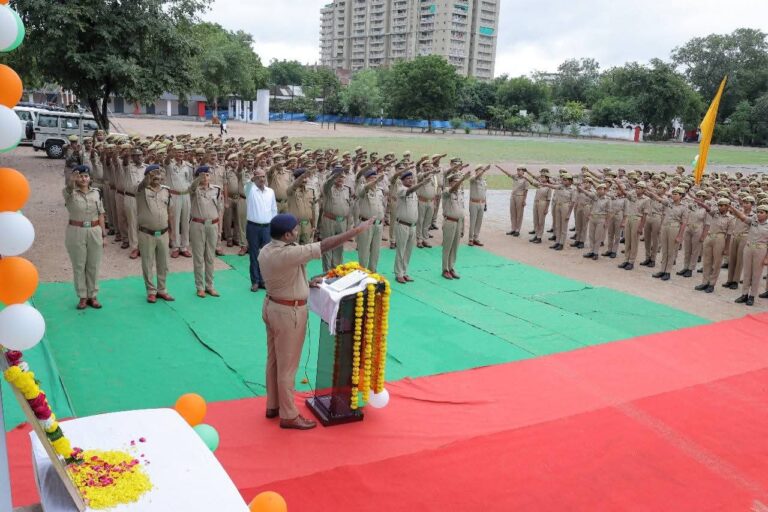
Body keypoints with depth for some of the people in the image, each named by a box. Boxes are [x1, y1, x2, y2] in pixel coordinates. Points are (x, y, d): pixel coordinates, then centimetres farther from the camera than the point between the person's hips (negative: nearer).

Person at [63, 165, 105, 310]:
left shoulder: (96, 193, 4)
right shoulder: (70, 193, -6)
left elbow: (101, 215, 7)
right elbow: (69, 187, -31)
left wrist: (103, 235, 3)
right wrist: (71, 180, -55)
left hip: (94, 232, 2)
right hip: (76, 233, -2)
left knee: (94, 266, 8)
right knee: (79, 266, 6)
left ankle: (93, 296, 20)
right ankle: (82, 297, 16)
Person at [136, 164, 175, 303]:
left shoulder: (166, 190, 5)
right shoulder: (142, 190, -6)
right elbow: (144, 183, -33)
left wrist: (172, 230, 11)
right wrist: (151, 174, -43)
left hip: (163, 234, 4)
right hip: (146, 234, -4)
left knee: (163, 264, 13)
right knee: (147, 265, 7)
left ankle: (162, 290, 27)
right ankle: (151, 291, 20)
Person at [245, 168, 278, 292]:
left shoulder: (271, 191, 8)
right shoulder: (250, 190, -2)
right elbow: (247, 185, -26)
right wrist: (252, 179, -47)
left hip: (267, 227, 3)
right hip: (253, 227, -3)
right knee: (254, 255, 4)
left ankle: (263, 280, 16)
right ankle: (255, 281, 11)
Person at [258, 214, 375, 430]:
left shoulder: (266, 251, 0)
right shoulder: (288, 254, -28)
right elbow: (324, 246, -28)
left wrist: (306, 283, 8)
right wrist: (357, 230, -23)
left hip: (272, 306, 9)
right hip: (289, 313, -9)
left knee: (274, 361, 20)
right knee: (287, 366, 3)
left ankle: (273, 406, 35)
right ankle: (288, 416, 17)